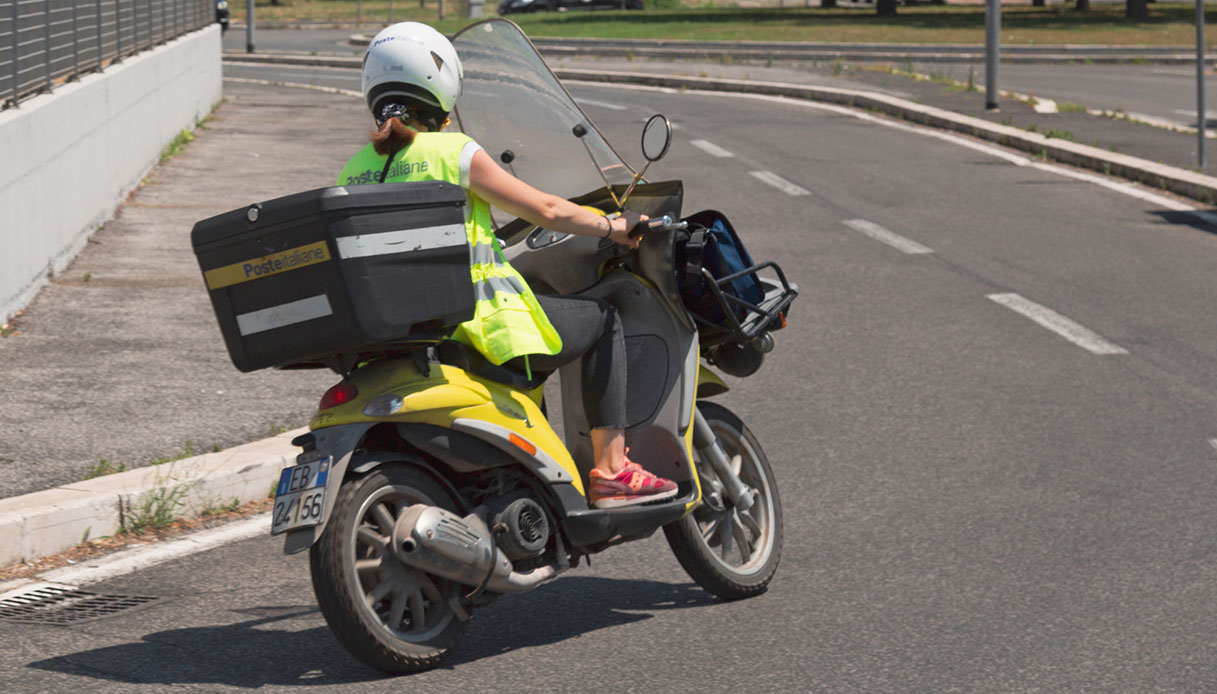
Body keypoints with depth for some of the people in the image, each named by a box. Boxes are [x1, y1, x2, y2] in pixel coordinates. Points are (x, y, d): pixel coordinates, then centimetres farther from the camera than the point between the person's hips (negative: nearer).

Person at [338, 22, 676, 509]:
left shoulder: (352, 173, 9)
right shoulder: (452, 152, -8)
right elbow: (546, 210, -4)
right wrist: (611, 227, 12)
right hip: (481, 322, -7)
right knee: (602, 318, 14)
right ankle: (610, 470, 7)